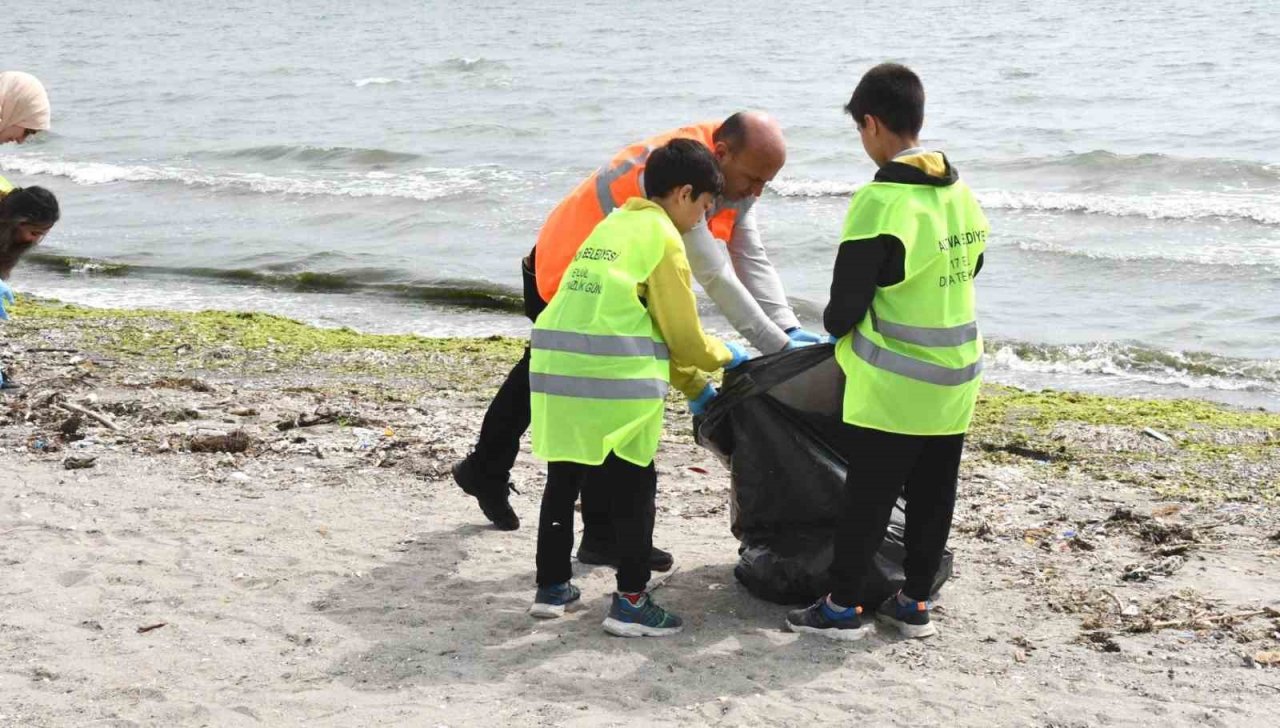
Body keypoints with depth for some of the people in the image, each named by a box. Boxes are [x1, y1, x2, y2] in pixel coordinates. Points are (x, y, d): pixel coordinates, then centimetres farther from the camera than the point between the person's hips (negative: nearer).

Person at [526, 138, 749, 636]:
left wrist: (694, 386, 27)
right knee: (634, 490, 3)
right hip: (615, 385, -8)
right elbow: (682, 333, -2)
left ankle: (552, 587, 27)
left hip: (557, 372, 8)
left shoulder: (615, 225, 22)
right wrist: (726, 356, 18)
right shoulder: (663, 237, -3)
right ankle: (631, 604, 5)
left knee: (562, 482, 18)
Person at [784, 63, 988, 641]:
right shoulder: (961, 193, 5)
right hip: (954, 377, 7)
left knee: (868, 496, 2)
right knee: (933, 495, 13)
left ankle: (843, 605, 10)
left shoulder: (881, 200, -19)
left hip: (891, 386, -7)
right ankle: (915, 602, 22)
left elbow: (847, 300, -16)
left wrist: (835, 324, 6)